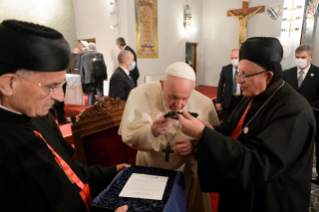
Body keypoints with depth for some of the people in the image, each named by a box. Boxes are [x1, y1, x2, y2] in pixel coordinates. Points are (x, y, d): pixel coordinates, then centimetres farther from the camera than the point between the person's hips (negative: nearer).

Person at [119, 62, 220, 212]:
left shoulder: (204, 104, -19)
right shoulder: (141, 94, -23)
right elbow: (128, 136, -22)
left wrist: (195, 146, -31)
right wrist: (152, 131, -42)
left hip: (187, 173, 1)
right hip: (148, 170, 0)